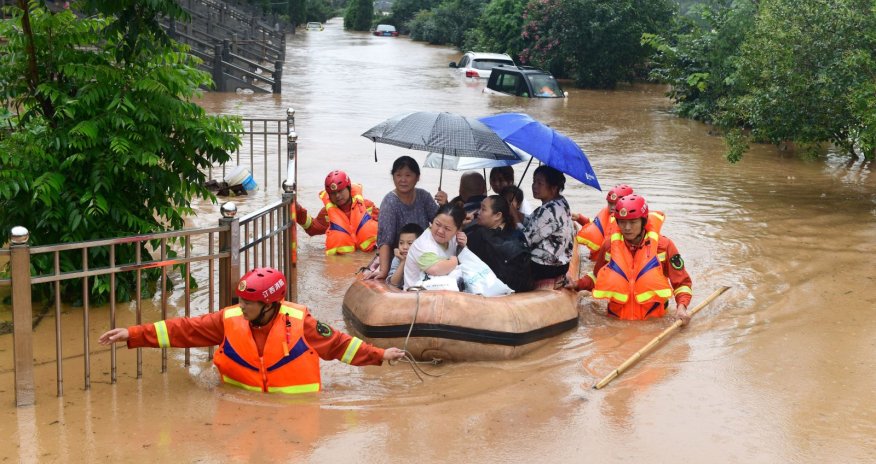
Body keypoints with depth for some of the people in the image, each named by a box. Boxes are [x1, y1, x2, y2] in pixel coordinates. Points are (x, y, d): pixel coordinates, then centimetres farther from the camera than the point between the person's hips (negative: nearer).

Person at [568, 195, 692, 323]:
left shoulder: (663, 245, -1)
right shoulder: (610, 245, 5)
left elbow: (682, 282, 5)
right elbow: (598, 277, 22)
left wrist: (682, 306, -12)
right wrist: (578, 285, 4)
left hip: (653, 321, -2)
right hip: (616, 320, 2)